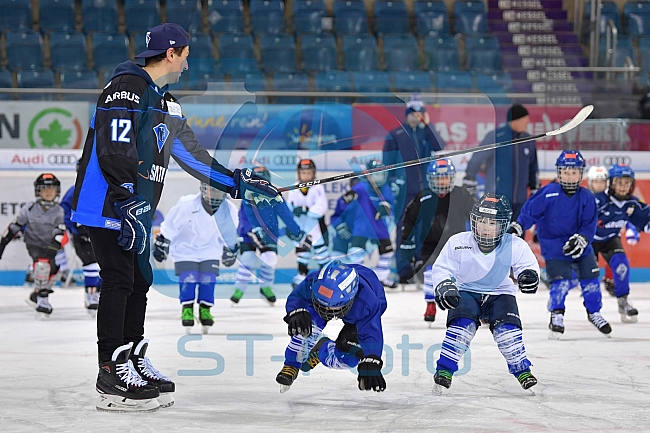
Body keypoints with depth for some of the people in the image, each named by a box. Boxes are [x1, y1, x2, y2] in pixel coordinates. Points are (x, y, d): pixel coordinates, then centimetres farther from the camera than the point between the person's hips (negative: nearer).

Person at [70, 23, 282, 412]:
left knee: (139, 282, 13)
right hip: (109, 205, -10)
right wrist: (129, 206, -26)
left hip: (135, 211, 10)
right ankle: (112, 372, -7)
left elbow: (192, 153, 22)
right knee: (120, 282, -10)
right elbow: (114, 152, -23)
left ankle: (133, 359, 22)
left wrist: (239, 183, 20)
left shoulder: (165, 103, 17)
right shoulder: (127, 88, -15)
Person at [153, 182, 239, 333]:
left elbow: (230, 232, 6)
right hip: (185, 249, -3)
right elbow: (170, 225, -13)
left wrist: (230, 250, 16)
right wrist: (161, 243, -9)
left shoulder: (229, 210, -14)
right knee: (188, 279, -14)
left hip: (210, 251, 3)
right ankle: (187, 309, 1)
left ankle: (205, 310, 7)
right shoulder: (187, 206, -26)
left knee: (208, 280, -8)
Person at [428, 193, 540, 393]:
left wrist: (529, 276, -37)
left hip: (500, 293, 1)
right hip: (465, 292, -1)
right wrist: (445, 287, -24)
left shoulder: (515, 246, -14)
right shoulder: (458, 243, -15)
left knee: (507, 328, -21)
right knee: (462, 325, -26)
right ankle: (444, 370, -15)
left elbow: (528, 264, -13)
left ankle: (522, 370, -4)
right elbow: (441, 268, -7)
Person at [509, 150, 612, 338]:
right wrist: (517, 227, -18)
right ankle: (556, 315, 6)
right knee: (561, 281, -14)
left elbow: (589, 224, -6)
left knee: (590, 278, 6)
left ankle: (594, 312, 28)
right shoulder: (549, 193, -14)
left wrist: (580, 239, -21)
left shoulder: (586, 197, -5)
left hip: (579, 246, 4)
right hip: (554, 247, -4)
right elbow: (530, 211, -10)